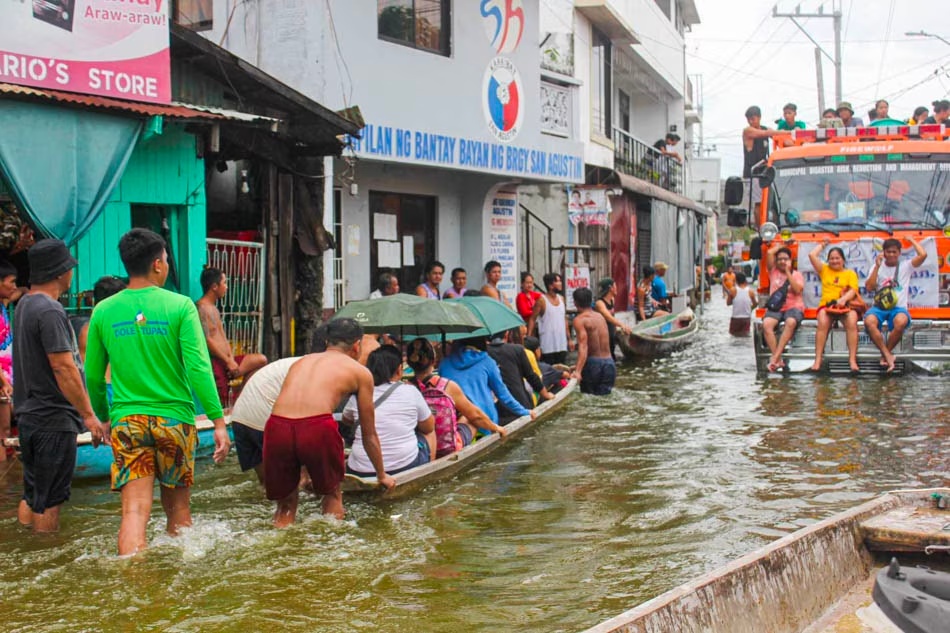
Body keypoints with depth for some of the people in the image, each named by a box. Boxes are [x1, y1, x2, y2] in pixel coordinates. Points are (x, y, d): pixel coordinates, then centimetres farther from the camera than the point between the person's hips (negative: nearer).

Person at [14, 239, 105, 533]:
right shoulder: (50, 311, -18)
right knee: (49, 502, -2)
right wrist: (89, 415, -17)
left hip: (30, 417, 10)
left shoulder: (25, 304, 13)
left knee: (31, 497, 16)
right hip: (53, 420, -10)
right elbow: (63, 368, -22)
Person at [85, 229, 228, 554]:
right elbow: (199, 368, -12)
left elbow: (93, 377, 9)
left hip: (126, 420, 1)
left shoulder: (103, 311, 3)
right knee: (178, 508, 15)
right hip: (174, 418, -1)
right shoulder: (180, 306, -7)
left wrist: (102, 416, 25)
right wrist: (218, 421, -10)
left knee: (135, 510, -3)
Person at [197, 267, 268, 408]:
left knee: (261, 360, 4)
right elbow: (207, 340, -20)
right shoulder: (202, 308, -12)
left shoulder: (214, 308, 20)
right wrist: (228, 361, -16)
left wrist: (231, 358, 0)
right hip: (215, 364, -10)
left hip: (225, 361, 10)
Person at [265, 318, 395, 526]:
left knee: (285, 504, 22)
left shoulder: (301, 362, 32)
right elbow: (369, 434, 27)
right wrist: (382, 476, 43)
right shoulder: (360, 372, 21)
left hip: (276, 426, 3)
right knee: (332, 493, 24)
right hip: (316, 427, -3)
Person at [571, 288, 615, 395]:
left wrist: (578, 371, -30)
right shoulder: (600, 317, 13)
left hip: (593, 363, -5)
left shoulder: (579, 320, -8)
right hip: (609, 363, 5)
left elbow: (583, 347, -21)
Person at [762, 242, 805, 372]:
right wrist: (781, 246, 20)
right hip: (775, 307, 2)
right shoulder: (773, 271, 16)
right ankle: (778, 360, -34)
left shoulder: (797, 275, 13)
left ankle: (775, 357, -40)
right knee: (766, 324, -32)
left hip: (793, 307, -2)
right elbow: (769, 253, 3)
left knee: (790, 322, -38)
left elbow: (797, 290, -7)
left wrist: (788, 272, -3)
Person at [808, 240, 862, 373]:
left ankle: (852, 360, -35)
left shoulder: (851, 273, 17)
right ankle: (818, 360, -35)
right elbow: (812, 255, 12)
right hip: (826, 304, 0)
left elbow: (853, 291, 1)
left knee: (852, 322, -34)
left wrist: (844, 299, -19)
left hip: (846, 305, 0)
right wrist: (823, 244, 26)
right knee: (823, 323, -33)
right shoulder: (824, 270, 22)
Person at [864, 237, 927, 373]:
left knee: (901, 322, -38)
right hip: (879, 306, 1)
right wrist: (877, 267, -3)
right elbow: (869, 288, 1)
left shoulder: (906, 267, 11)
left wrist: (911, 239, 9)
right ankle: (888, 356, -27)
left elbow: (923, 255, -6)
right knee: (869, 322, -36)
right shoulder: (877, 267, 14)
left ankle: (885, 355, -17)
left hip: (898, 307, -1)